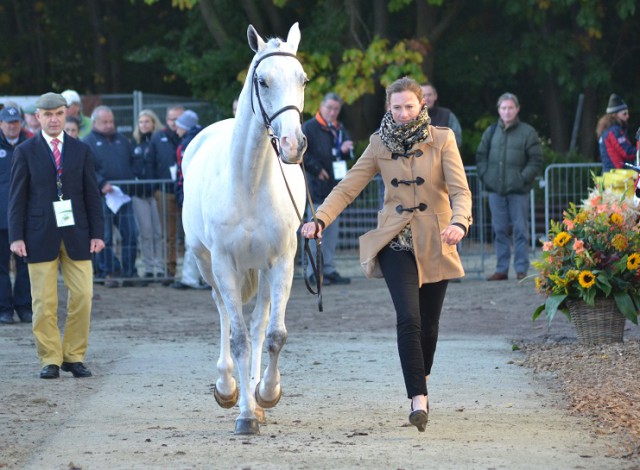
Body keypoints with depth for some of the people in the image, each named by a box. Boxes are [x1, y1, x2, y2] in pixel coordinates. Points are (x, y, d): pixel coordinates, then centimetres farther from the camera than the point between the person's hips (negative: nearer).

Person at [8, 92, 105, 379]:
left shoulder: (81, 151, 10)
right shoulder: (25, 152, 4)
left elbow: (92, 194, 10)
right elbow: (17, 197, 2)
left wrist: (97, 232, 2)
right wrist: (16, 236, -6)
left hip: (76, 234, 2)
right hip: (40, 235, -2)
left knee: (82, 296, -3)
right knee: (44, 301, -1)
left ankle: (74, 356, 9)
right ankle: (50, 360, 7)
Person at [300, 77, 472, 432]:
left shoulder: (442, 140, -2)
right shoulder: (380, 144, 3)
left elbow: (460, 190, -11)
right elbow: (348, 186, 1)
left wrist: (459, 222, -31)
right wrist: (320, 220, -14)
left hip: (434, 243, 0)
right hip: (396, 242, 0)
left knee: (428, 323, 8)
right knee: (408, 319, -17)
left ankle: (421, 384, 34)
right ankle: (418, 400, -22)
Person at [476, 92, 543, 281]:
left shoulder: (527, 132, -1)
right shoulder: (491, 132, 10)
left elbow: (536, 161, -2)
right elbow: (481, 156, 16)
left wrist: (524, 179, -10)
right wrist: (485, 176, 3)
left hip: (518, 190, -3)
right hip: (495, 189, 3)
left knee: (520, 230, -2)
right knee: (500, 230, 6)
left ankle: (521, 269, 2)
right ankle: (501, 269, 10)